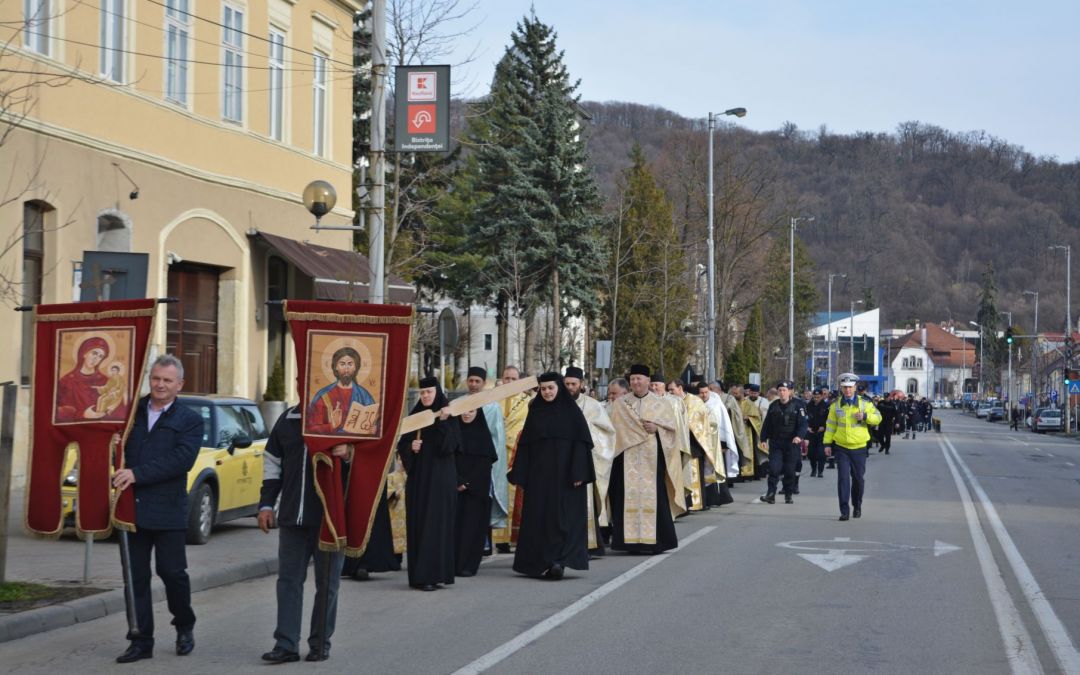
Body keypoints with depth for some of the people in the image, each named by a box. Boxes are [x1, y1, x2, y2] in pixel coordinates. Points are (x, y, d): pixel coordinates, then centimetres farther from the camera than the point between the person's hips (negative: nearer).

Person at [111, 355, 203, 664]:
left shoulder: (190, 420, -1)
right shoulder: (131, 411, 10)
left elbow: (182, 459, -14)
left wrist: (137, 474, -20)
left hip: (168, 511, -3)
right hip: (133, 508, 3)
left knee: (172, 571, 2)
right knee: (136, 577, 6)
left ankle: (185, 627, 26)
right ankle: (141, 641, 12)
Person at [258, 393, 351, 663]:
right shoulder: (287, 420, 11)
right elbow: (273, 463, 16)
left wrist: (349, 453, -27)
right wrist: (266, 504, 10)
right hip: (293, 517, 4)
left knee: (327, 583, 5)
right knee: (288, 580, 2)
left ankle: (320, 644, 14)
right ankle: (286, 644, 4)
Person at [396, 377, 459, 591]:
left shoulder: (448, 415, -2)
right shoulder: (415, 415, 10)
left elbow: (450, 445, -14)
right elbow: (402, 445, 11)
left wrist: (443, 422, -25)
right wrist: (410, 447, -10)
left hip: (440, 477, -5)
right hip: (417, 477, 5)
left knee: (435, 523, -7)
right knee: (416, 523, 3)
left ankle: (432, 575, -8)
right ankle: (419, 575, 8)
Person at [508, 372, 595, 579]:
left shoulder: (571, 411, 0)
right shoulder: (535, 412, 9)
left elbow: (581, 443, -5)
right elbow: (525, 444, 8)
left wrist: (579, 473, -14)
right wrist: (520, 475, 1)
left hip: (564, 474, -3)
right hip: (538, 474, 3)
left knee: (562, 517, -6)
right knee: (537, 517, 2)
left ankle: (558, 561, -8)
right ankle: (540, 562, 8)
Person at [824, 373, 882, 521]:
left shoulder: (864, 404, 0)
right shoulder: (835, 406, 4)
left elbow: (878, 418, 2)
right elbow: (830, 425, 9)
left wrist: (865, 417, -17)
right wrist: (827, 443, 4)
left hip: (859, 448, 0)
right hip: (841, 448, 0)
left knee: (859, 478, 9)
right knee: (843, 478, -8)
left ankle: (857, 506, 30)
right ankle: (844, 511, -7)